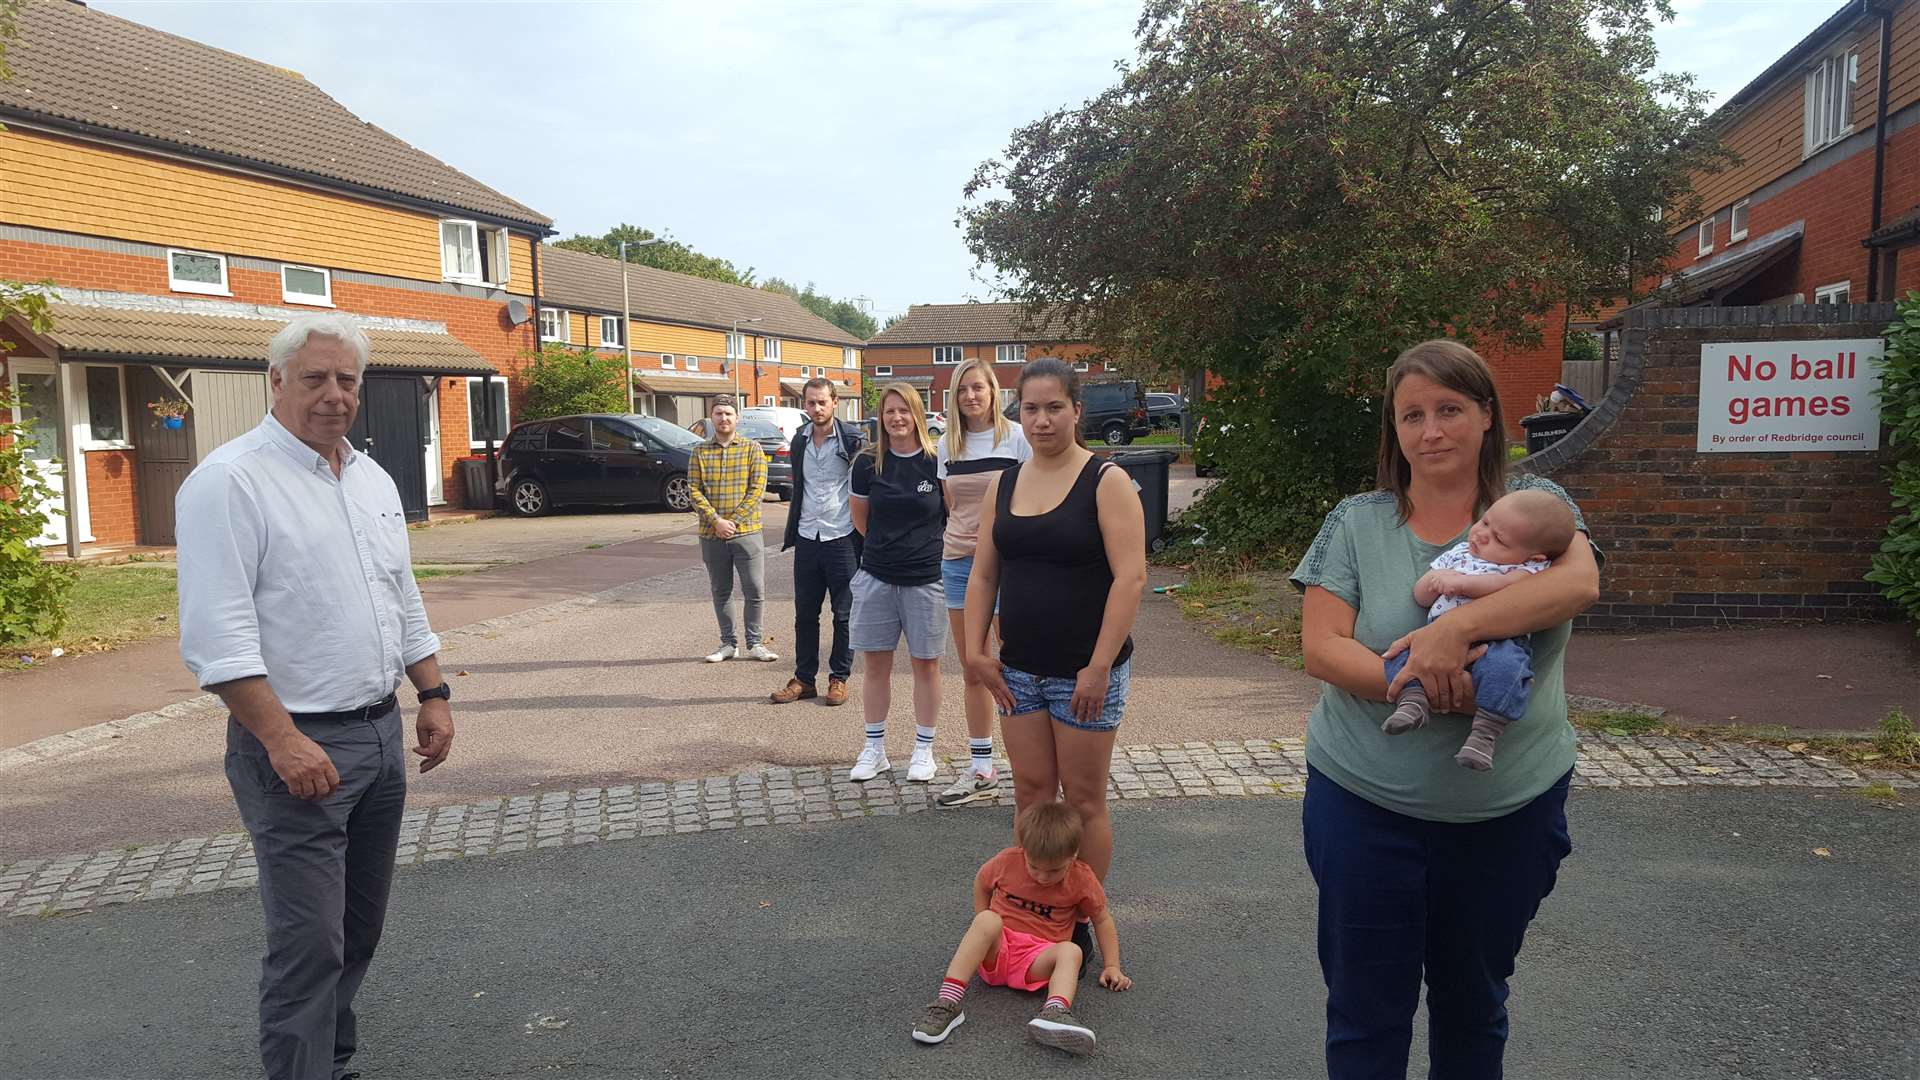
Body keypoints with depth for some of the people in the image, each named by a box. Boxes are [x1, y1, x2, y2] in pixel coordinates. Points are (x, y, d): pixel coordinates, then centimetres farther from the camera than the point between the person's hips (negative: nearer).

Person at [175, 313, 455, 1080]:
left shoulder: (371, 479, 12)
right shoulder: (230, 481, -12)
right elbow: (217, 636, -19)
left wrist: (433, 694, 13)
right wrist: (284, 742, -23)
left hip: (382, 732, 8)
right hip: (297, 745, -8)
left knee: (360, 928, 17)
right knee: (309, 943, -3)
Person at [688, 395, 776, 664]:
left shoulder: (752, 448, 1)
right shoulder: (700, 452, 6)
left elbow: (757, 488, -6)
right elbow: (694, 490, 0)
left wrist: (734, 521, -12)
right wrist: (716, 521, -13)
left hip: (746, 532, -2)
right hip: (711, 535, 2)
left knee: (754, 590, -2)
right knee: (721, 592, 10)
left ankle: (754, 644, 11)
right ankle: (729, 644, 20)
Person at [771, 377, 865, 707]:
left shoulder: (852, 438, -8)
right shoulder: (799, 441, 9)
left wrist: (861, 535, -9)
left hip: (842, 539, -5)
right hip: (807, 539, 5)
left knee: (844, 614, 5)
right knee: (805, 614, 9)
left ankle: (839, 678, 16)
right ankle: (804, 679, 19)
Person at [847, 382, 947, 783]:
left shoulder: (936, 462, -7)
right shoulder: (868, 463, 0)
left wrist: (925, 548, 5)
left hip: (926, 578, -2)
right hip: (876, 577, 2)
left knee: (926, 663, 7)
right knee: (875, 662, 7)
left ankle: (923, 749, 20)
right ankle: (875, 748, 20)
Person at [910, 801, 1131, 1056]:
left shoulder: (1082, 879, -6)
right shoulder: (1008, 861, -6)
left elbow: (1102, 919, 6)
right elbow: (981, 881, 13)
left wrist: (1112, 965, 0)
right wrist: (984, 931, 6)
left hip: (1037, 960, 0)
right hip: (996, 949, 0)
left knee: (1071, 951, -31)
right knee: (987, 920, -33)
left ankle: (1054, 1012, -59)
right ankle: (948, 1002, -42)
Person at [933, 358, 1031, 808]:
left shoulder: (1016, 438, -4)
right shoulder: (947, 445, 10)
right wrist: (953, 544, 12)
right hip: (958, 563, 5)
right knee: (972, 671, 11)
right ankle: (981, 771, 21)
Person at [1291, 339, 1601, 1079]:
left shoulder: (1535, 506, -1)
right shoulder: (1356, 524, -2)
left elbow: (1579, 581, -22)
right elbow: (1321, 648, -9)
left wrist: (1458, 626, -33)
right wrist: (1404, 681, -26)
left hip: (1511, 810, 1)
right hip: (1365, 804, 0)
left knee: (1474, 1003, 20)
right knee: (1365, 1010, 10)